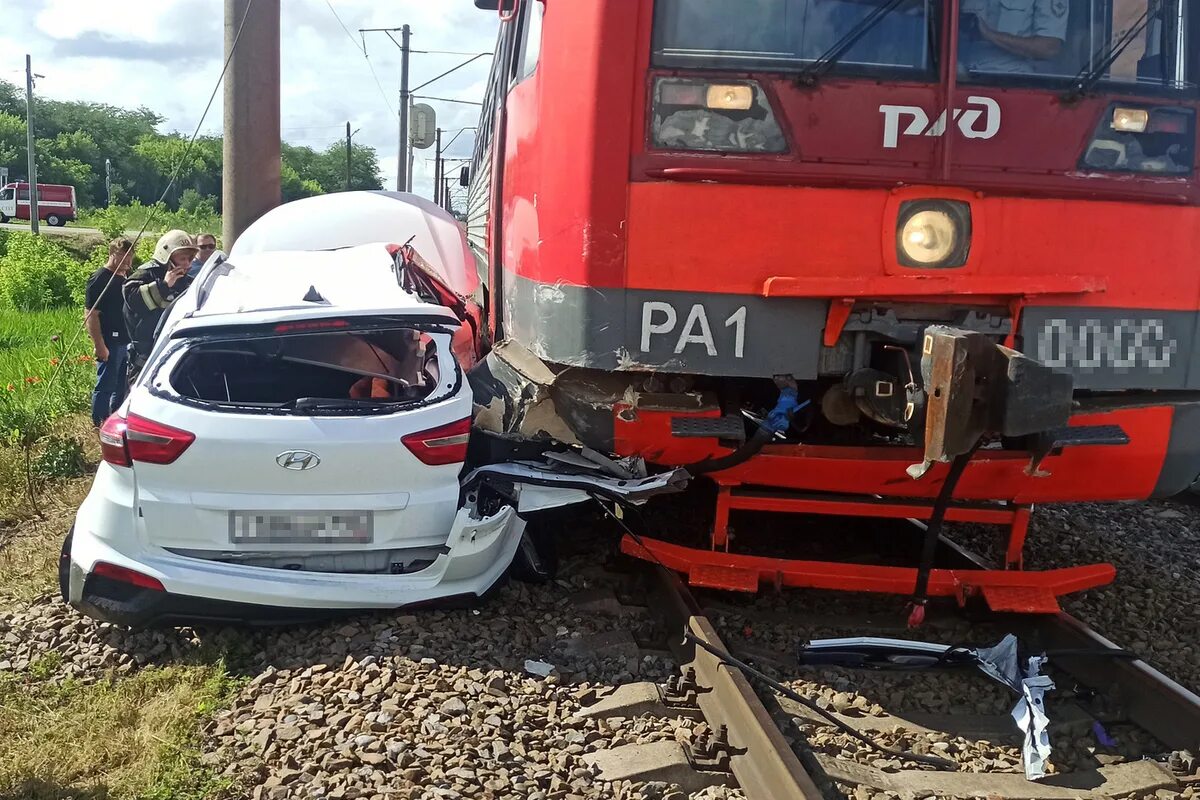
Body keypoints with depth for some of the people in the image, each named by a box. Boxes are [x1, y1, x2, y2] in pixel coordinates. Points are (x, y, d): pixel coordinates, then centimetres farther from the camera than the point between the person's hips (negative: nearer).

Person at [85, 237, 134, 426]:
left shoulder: (127, 277, 14)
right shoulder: (100, 279, -11)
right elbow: (91, 315, -15)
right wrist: (99, 345, -20)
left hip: (126, 341, 8)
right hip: (110, 343, -8)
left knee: (122, 386, 16)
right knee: (105, 386, -3)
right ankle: (99, 424, 7)